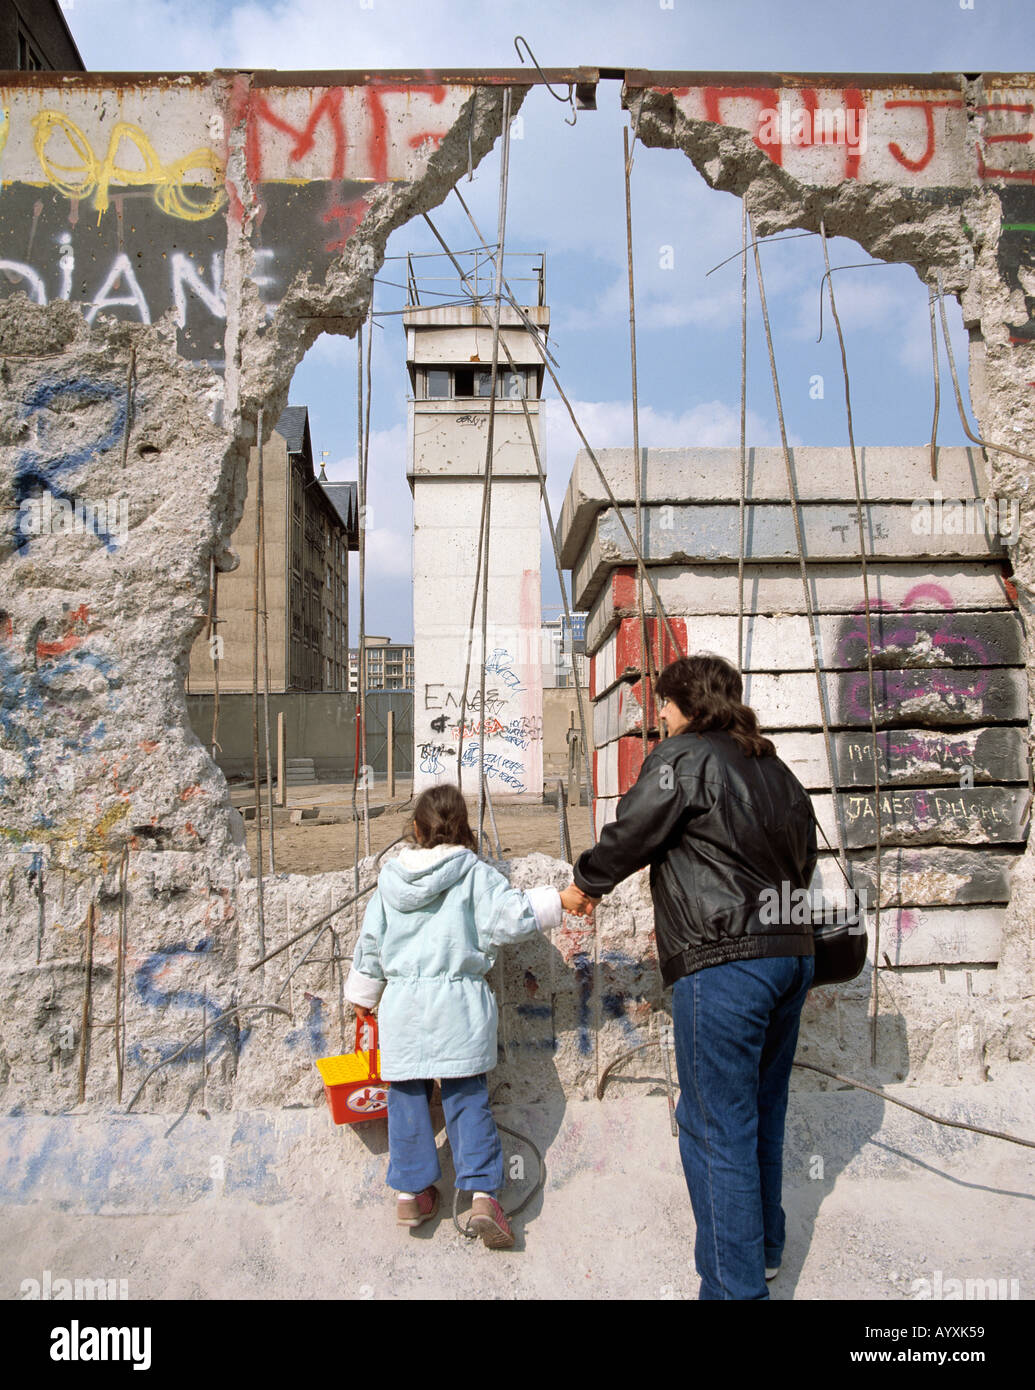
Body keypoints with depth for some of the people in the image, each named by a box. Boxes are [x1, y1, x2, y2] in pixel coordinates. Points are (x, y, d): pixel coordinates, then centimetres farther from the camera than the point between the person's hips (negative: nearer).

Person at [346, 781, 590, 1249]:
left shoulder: (390, 879, 8)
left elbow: (370, 943, 14)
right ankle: (482, 1194, -3)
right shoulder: (474, 873, -4)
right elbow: (510, 915, -11)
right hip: (459, 1004, -2)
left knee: (407, 1097, 13)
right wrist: (559, 901, -3)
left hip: (402, 1004, 2)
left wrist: (362, 995, 27)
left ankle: (410, 1192, 18)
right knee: (468, 1098, 4)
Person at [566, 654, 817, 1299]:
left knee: (716, 1129, 0)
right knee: (762, 1113, 21)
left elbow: (629, 834, -5)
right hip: (790, 951, 9)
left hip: (724, 963, -9)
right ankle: (765, 1248, 36)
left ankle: (736, 1284, 6)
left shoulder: (684, 756, -7)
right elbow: (804, 860, 22)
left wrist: (586, 884, 12)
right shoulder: (775, 768, 16)